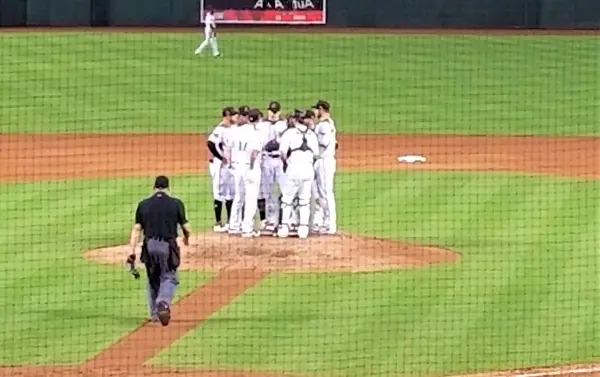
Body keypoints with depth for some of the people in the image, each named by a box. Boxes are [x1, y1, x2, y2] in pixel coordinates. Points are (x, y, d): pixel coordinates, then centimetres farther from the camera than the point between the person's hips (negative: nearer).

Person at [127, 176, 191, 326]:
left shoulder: (143, 204, 5)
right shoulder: (176, 203, -1)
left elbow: (136, 229, 1)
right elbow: (186, 228, 1)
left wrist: (132, 252, 0)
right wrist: (186, 238, 24)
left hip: (149, 246, 2)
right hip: (168, 245, -2)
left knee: (153, 279, 19)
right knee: (169, 277, 7)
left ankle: (154, 313, 21)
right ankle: (163, 303, -21)